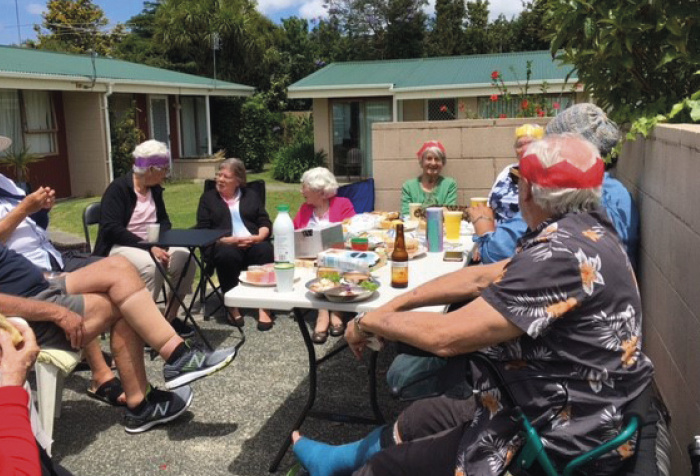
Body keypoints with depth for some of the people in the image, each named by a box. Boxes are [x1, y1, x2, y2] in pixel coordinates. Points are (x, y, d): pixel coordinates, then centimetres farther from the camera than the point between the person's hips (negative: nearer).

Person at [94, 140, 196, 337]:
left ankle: (170, 317, -8)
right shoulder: (118, 188, -15)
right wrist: (148, 247, -29)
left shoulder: (155, 189, 6)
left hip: (150, 245, 7)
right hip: (119, 247, -7)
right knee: (151, 265, -36)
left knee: (185, 257, -18)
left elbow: (163, 220, 16)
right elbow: (111, 230, -23)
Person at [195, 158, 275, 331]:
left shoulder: (251, 195, 20)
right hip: (224, 245, -1)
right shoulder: (208, 197, 14)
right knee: (227, 254, -37)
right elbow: (203, 231, 3)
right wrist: (227, 240, -13)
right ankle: (232, 307, -23)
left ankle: (264, 307, -32)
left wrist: (259, 236, -12)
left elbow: (265, 222, 12)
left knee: (265, 250, -33)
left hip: (253, 244, 2)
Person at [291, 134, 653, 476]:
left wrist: (369, 321, -11)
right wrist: (394, 304, 5)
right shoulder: (583, 231, 1)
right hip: (555, 407, 9)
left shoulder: (565, 252, -30)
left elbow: (446, 337, -29)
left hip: (555, 441, -9)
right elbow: (480, 278, 7)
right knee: (417, 419, 24)